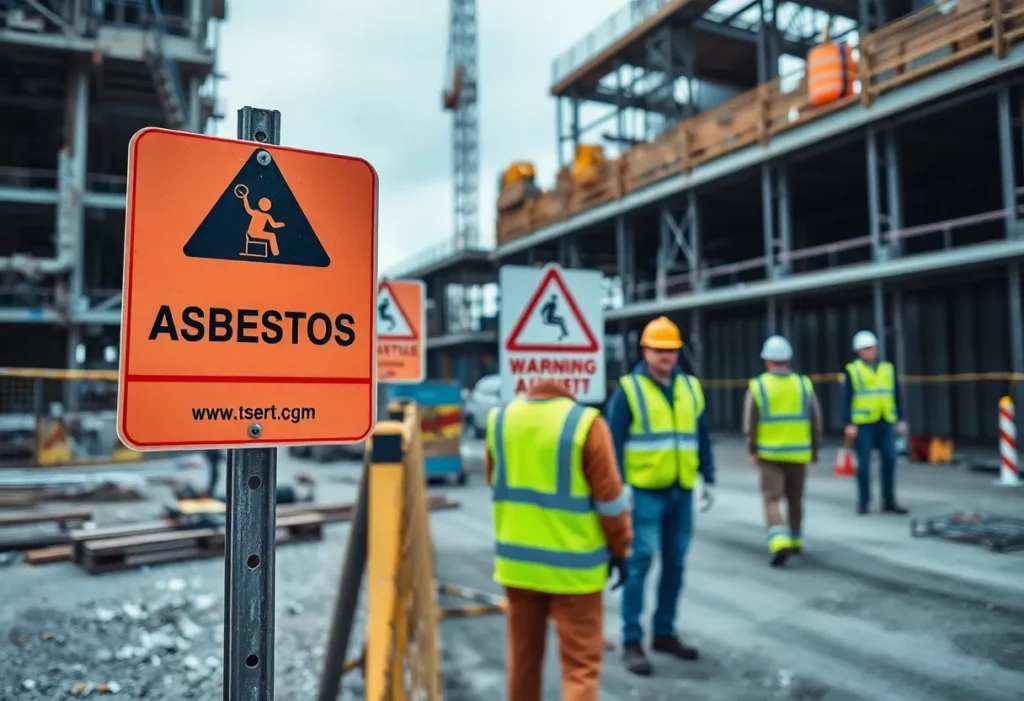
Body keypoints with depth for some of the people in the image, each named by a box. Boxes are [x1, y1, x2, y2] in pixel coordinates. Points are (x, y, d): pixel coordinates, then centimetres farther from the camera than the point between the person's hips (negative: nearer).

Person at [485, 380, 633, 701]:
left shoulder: (498, 419, -1)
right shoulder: (586, 423, -17)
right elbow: (609, 497, -10)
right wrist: (620, 548, 2)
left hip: (516, 560, 5)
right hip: (572, 564, -5)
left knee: (524, 655, 20)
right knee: (581, 662, 6)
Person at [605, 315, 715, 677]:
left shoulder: (691, 387, 10)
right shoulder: (628, 389, -6)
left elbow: (702, 437, 15)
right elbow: (614, 442, -8)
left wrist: (708, 479, 12)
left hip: (682, 492, 5)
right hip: (645, 492, -5)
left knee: (675, 564, 12)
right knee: (640, 562, -6)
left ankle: (664, 633, 26)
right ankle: (631, 641, 4)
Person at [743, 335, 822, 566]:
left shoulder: (758, 386, -5)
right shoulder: (804, 384, 1)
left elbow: (750, 424, -5)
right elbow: (815, 421, 3)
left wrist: (752, 450, 5)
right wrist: (815, 448, 13)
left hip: (769, 453, -3)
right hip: (798, 452, 3)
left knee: (773, 499, -2)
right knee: (795, 499, 18)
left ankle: (780, 541, -19)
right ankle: (795, 540, 30)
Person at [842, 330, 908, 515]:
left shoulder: (888, 369, 13)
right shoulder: (852, 371, 0)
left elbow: (896, 396, 16)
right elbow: (846, 399, -3)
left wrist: (900, 420, 11)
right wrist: (848, 424, -10)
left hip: (886, 423, 4)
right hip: (863, 424, -4)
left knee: (889, 460, 2)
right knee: (863, 463, 1)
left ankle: (889, 501, 13)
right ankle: (863, 502, 12)